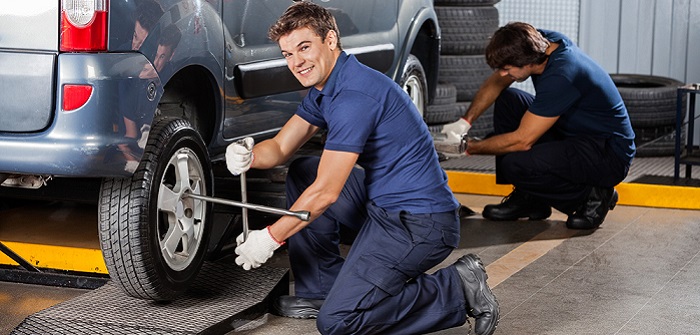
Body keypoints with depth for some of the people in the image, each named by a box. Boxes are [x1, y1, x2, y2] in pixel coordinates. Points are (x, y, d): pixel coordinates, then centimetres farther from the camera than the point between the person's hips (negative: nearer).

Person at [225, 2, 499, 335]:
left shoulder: (355, 94, -22)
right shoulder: (324, 87, 9)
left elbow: (326, 192, -20)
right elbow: (280, 147, 13)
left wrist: (270, 238, -11)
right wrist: (249, 157, -11)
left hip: (419, 224, -10)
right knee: (301, 173, 16)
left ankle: (456, 290, -5)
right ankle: (320, 290, 20)